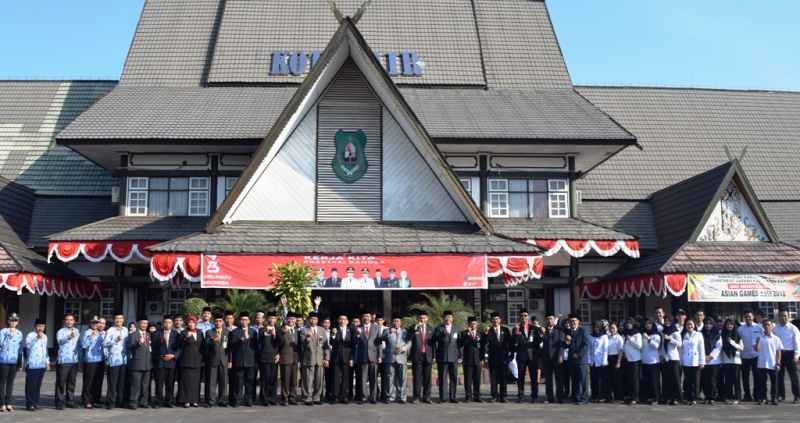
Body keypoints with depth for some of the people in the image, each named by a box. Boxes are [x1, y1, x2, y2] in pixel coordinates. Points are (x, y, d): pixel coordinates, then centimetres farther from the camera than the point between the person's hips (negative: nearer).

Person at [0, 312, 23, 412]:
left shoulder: (19, 333, 10)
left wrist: (21, 362, 14)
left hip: (14, 361, 4)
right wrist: (9, 335, -23)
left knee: (10, 382, 7)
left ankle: (8, 403, 13)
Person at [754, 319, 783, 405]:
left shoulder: (776, 339, 1)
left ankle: (774, 398, 15)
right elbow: (756, 349, -4)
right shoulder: (759, 338, 3)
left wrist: (778, 363, -4)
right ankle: (762, 398, 12)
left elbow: (778, 352, 2)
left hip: (772, 365, -1)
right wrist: (757, 342, -22)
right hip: (761, 364, 1)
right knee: (762, 382, 5)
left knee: (774, 382, 6)